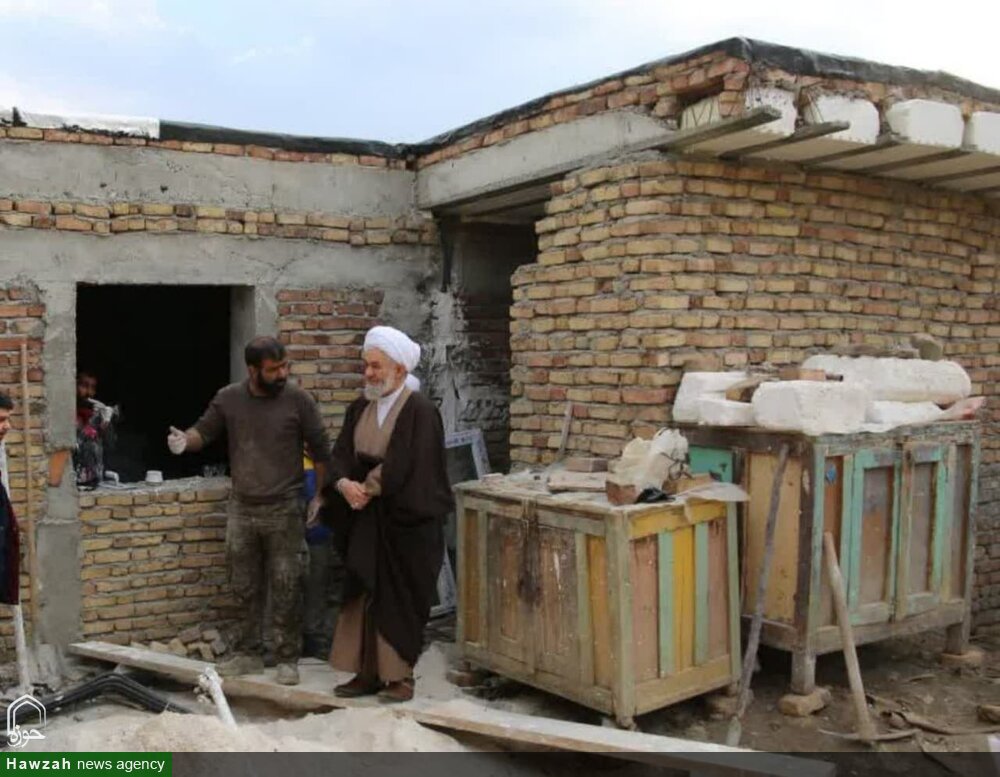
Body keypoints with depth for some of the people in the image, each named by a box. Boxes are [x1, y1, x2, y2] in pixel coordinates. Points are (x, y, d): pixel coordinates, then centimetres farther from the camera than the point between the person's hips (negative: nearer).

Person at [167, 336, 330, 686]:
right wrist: (185, 440, -16)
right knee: (245, 588, 13)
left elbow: (320, 450, -1)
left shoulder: (298, 400, -7)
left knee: (286, 589, 0)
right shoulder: (228, 399, -1)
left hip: (284, 510, -3)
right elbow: (204, 431, 8)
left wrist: (321, 496, 0)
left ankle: (288, 659, 11)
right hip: (241, 509, 3)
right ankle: (249, 653, 26)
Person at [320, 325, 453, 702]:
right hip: (366, 520, 6)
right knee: (363, 594, 9)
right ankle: (368, 672, 20)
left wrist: (367, 489, -14)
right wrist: (345, 484, -15)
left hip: (405, 522, -6)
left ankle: (399, 675, 15)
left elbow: (402, 467, -20)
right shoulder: (360, 407, 8)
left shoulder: (418, 410, -13)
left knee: (400, 599, 2)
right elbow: (340, 456, 4)